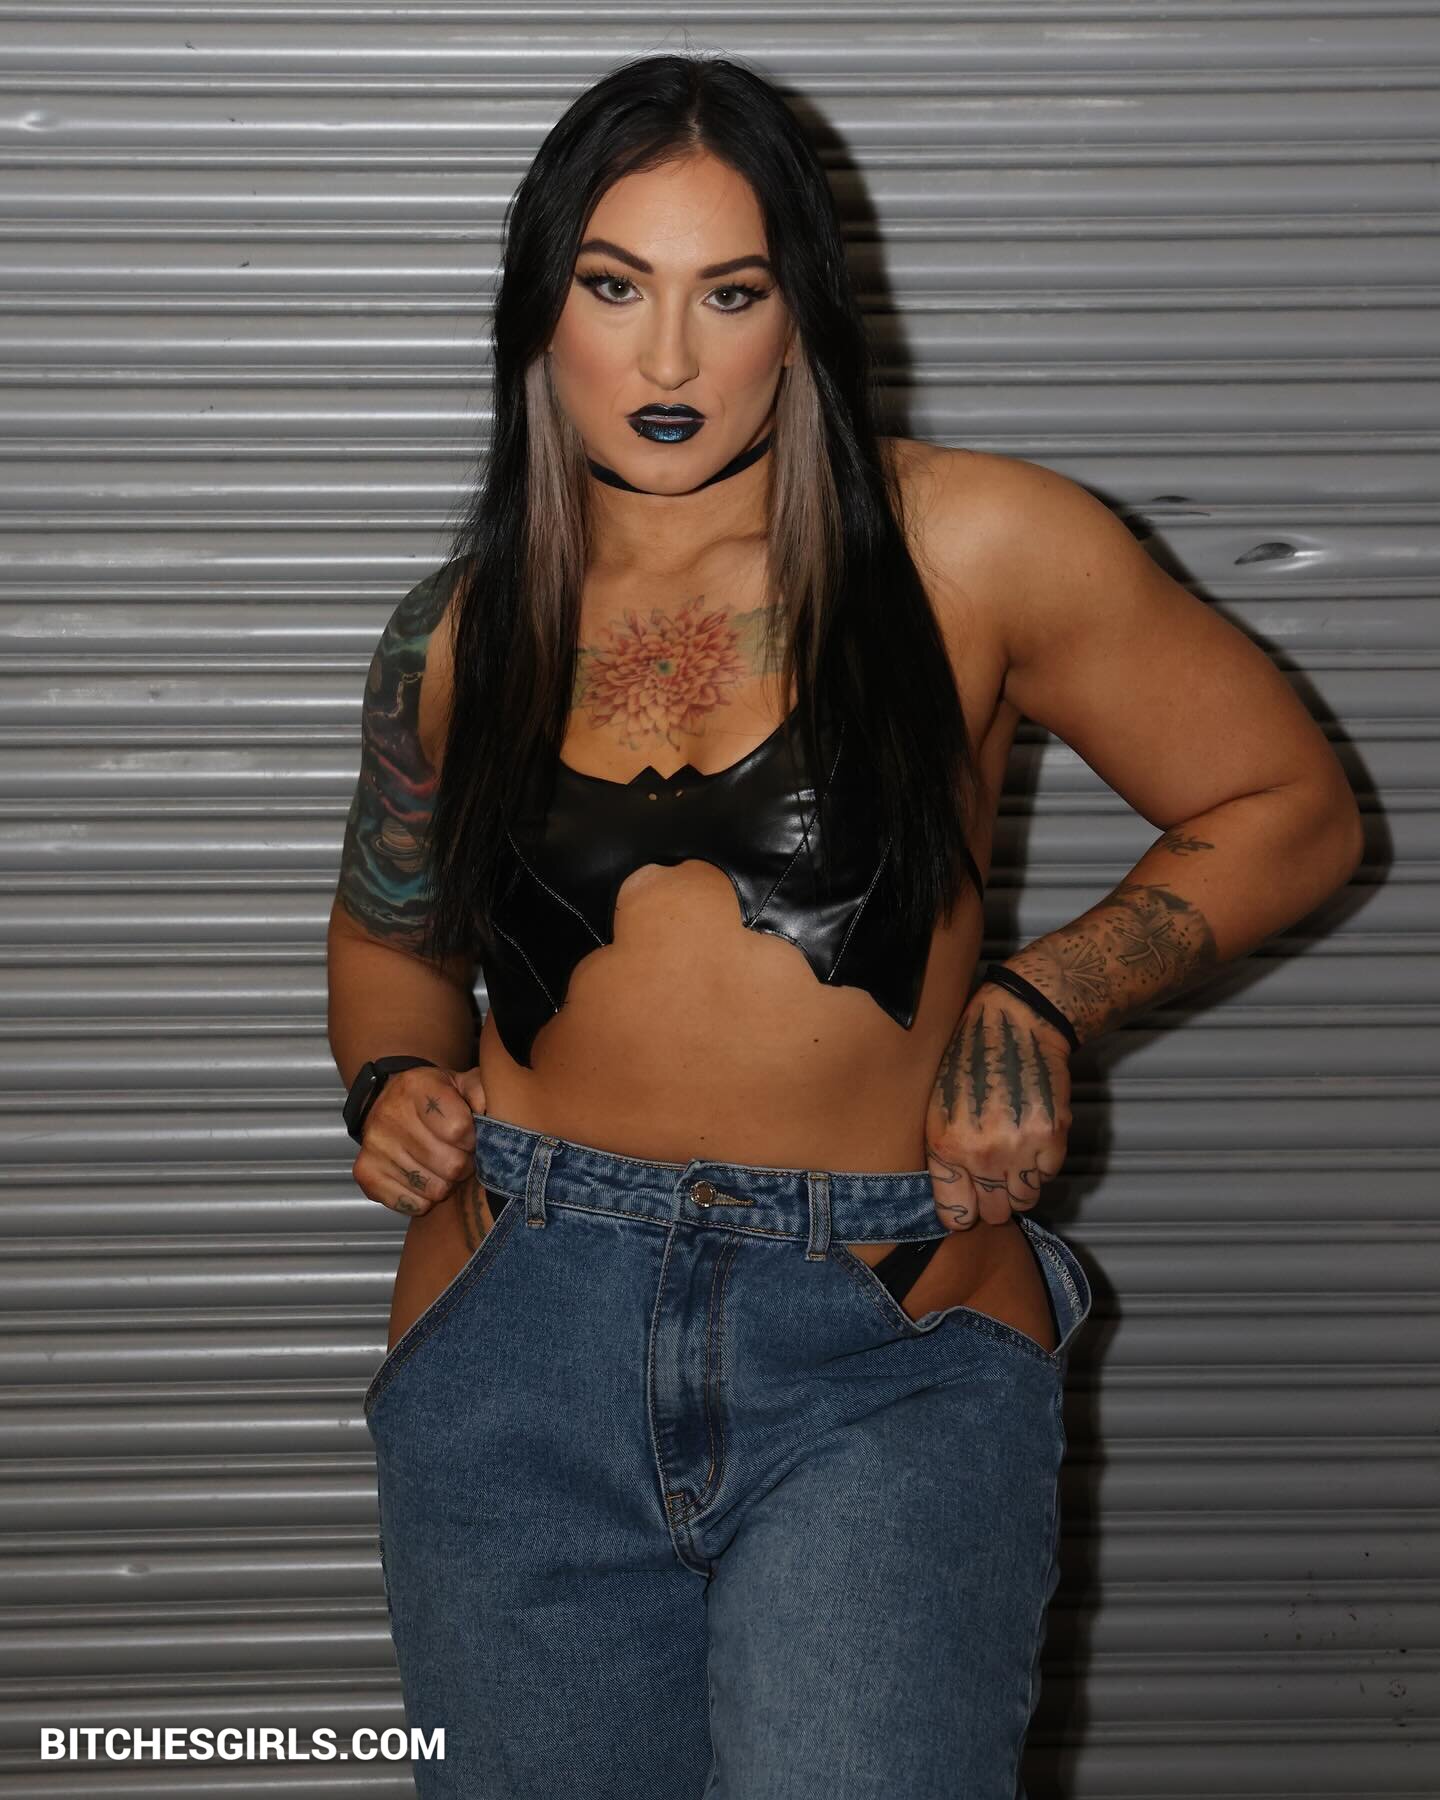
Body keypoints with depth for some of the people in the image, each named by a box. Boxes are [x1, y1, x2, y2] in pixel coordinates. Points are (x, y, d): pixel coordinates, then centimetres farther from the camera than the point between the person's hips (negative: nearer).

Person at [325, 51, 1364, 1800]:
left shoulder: (967, 550, -3)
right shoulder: (458, 636, 8)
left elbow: (1287, 810, 4)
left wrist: (1039, 996, -7)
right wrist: (392, 1084, 4)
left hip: (892, 1347, -3)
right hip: (522, 1330, 3)